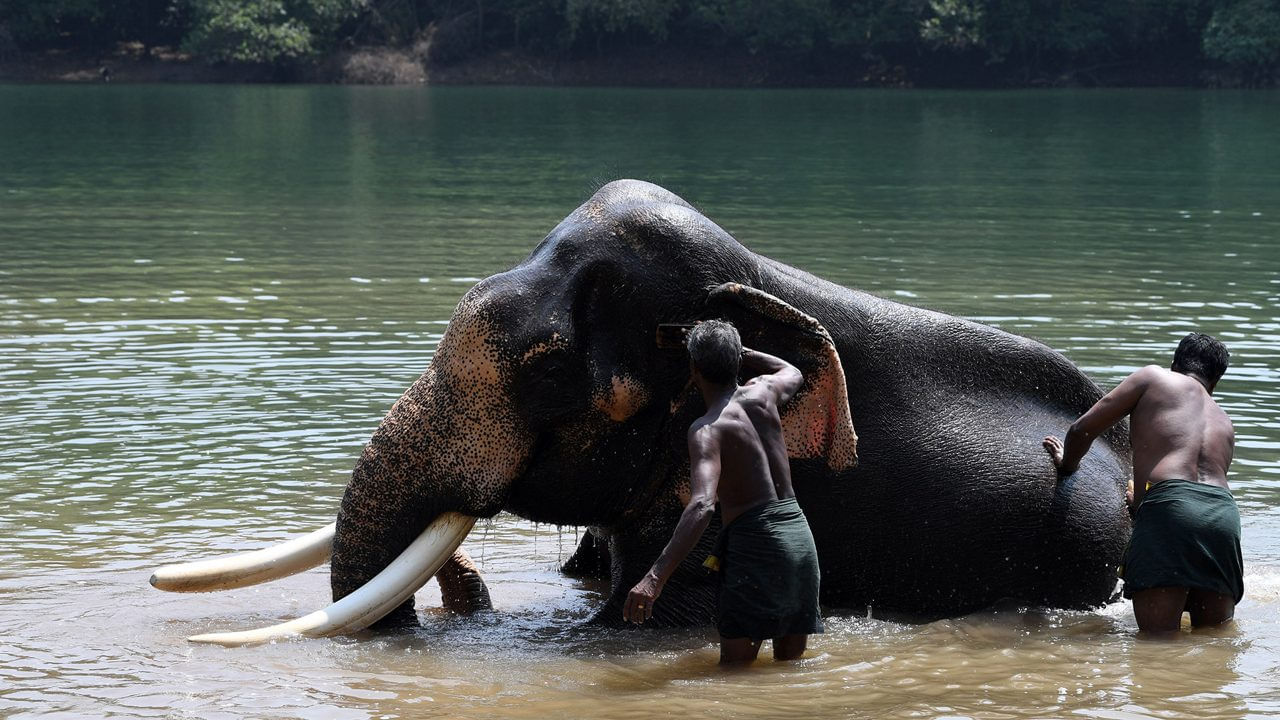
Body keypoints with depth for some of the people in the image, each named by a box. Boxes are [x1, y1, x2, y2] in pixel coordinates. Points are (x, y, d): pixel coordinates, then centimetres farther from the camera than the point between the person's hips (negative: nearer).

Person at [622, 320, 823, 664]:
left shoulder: (707, 429, -11)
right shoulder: (763, 393, 7)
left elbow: (702, 504, -27)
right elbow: (792, 373, 35)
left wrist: (656, 577, -35)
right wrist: (733, 351, 37)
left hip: (755, 541, -7)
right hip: (799, 532, 7)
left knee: (735, 667, -8)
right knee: (790, 663, 11)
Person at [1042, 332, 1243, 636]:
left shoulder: (1153, 378, 19)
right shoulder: (1225, 425, 34)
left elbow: (1082, 430, 15)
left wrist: (1066, 465, 37)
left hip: (1168, 508, -5)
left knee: (1159, 637, -12)